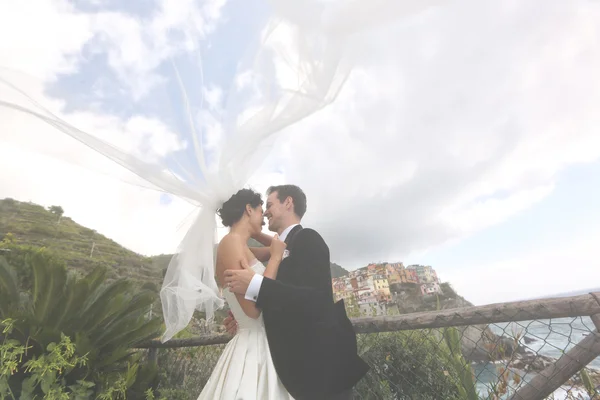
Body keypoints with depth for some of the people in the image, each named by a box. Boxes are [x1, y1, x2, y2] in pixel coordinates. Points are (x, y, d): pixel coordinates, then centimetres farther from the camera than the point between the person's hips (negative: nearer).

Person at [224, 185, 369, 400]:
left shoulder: (307, 239, -17)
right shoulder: (286, 247, 9)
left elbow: (318, 302, -30)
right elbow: (287, 306, 12)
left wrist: (255, 285, -33)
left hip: (321, 364, -8)